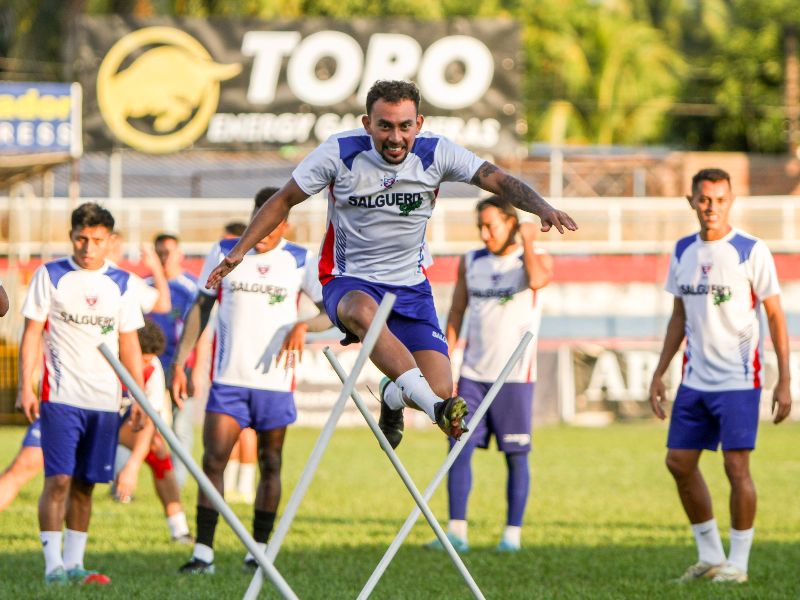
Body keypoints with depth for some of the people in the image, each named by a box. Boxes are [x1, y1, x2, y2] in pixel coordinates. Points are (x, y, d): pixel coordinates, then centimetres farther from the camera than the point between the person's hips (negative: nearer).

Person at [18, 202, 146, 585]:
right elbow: (32, 333, 1)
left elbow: (129, 344, 14)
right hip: (61, 396, -3)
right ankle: (53, 564, -11)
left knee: (85, 484, 7)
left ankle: (73, 563, 13)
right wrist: (26, 386, -8)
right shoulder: (51, 276, 2)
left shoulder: (120, 283, 10)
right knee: (58, 479, -11)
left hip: (105, 399, 3)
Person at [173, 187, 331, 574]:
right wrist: (180, 362, 4)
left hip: (276, 381, 0)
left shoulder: (300, 261, 2)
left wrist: (303, 327, -16)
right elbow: (200, 308, 10)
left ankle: (259, 550, 15)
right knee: (212, 461, -9)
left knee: (270, 465, 6)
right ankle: (203, 553, -9)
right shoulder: (223, 253, 5)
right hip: (228, 379, 0)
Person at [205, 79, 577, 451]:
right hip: (349, 283, -2)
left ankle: (393, 398, 26)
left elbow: (498, 180, -12)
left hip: (410, 287, 2)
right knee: (362, 312, -41)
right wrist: (239, 250, -7)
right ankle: (437, 408, -50)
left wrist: (542, 208, -30)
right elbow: (284, 200, -1)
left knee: (439, 388, -14)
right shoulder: (340, 153, -12)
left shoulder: (436, 154, -9)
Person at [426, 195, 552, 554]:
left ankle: (513, 533, 8)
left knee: (516, 456, 1)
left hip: (515, 375, -3)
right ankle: (456, 531, -8)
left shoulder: (536, 258, 0)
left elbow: (536, 280, -25)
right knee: (460, 448, -7)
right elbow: (456, 313, 14)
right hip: (473, 373, 3)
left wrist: (527, 242, -15)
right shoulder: (471, 262, 12)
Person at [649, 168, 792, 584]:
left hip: (738, 378, -6)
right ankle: (709, 555, 17)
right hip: (695, 379, 6)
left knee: (736, 466, -8)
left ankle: (738, 562, 3)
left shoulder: (752, 252, -8)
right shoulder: (683, 252, 8)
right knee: (679, 462, 5)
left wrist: (784, 381, -10)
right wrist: (659, 373, 12)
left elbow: (775, 316, -5)